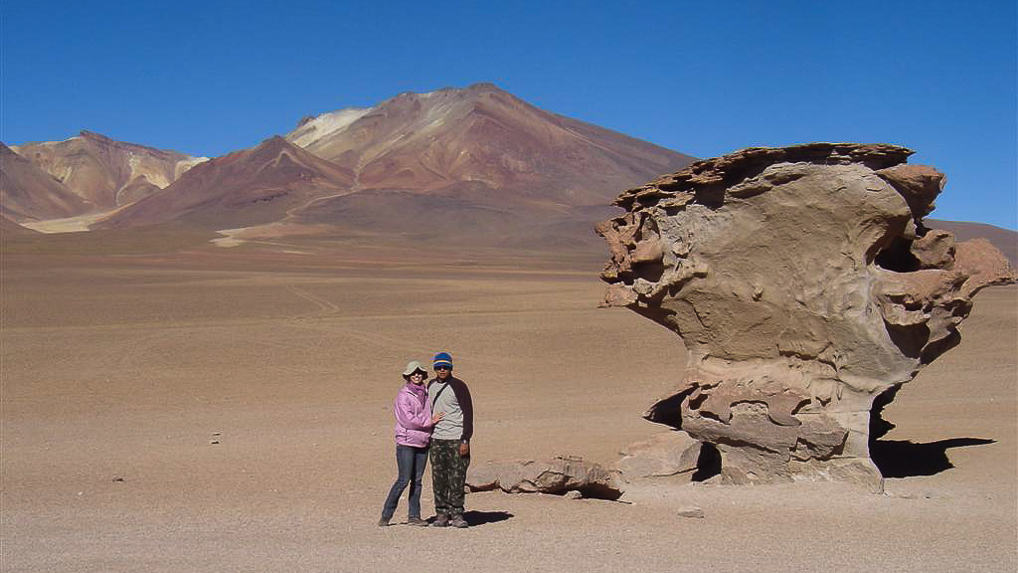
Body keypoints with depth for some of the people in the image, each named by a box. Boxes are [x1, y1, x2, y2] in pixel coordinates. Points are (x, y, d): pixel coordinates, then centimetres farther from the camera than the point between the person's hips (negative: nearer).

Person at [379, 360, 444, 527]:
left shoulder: (425, 393, 13)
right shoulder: (403, 395, -6)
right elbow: (407, 419, -14)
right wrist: (429, 421, -9)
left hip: (423, 443, 6)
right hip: (406, 442, -6)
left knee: (417, 480, 7)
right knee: (403, 480, -8)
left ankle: (414, 516, 12)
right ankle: (386, 515, 2)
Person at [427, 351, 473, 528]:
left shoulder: (458, 386, -4)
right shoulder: (431, 386, 13)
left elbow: (468, 413, -6)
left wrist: (465, 440, -12)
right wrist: (427, 435, 18)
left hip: (456, 439, -4)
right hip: (436, 439, 5)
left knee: (457, 478, -5)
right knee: (439, 478, 2)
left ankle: (456, 514, 0)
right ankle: (441, 514, 6)